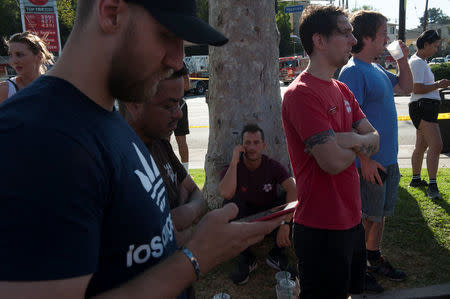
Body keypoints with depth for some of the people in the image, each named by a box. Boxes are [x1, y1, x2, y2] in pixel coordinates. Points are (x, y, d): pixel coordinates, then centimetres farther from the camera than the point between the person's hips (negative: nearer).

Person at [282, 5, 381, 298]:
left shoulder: (342, 90, 10)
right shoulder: (302, 93, -20)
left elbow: (375, 139, 7)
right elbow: (334, 162, -26)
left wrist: (350, 139, -16)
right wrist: (359, 144, -5)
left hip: (352, 219, 9)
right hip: (322, 229, -9)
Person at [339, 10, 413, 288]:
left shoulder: (377, 69, 12)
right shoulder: (353, 71, -18)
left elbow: (406, 87, 25)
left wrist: (403, 60, 9)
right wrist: (365, 159, -24)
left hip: (388, 159, 9)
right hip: (370, 162, -9)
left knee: (381, 213, 20)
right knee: (366, 217, 4)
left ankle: (374, 257, 37)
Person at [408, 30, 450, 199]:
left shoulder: (422, 62, 22)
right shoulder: (417, 62, -11)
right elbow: (417, 89, -19)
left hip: (428, 107, 11)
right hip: (422, 107, -11)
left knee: (422, 146, 16)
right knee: (436, 145, -17)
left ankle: (416, 179, 26)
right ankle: (432, 185, -17)